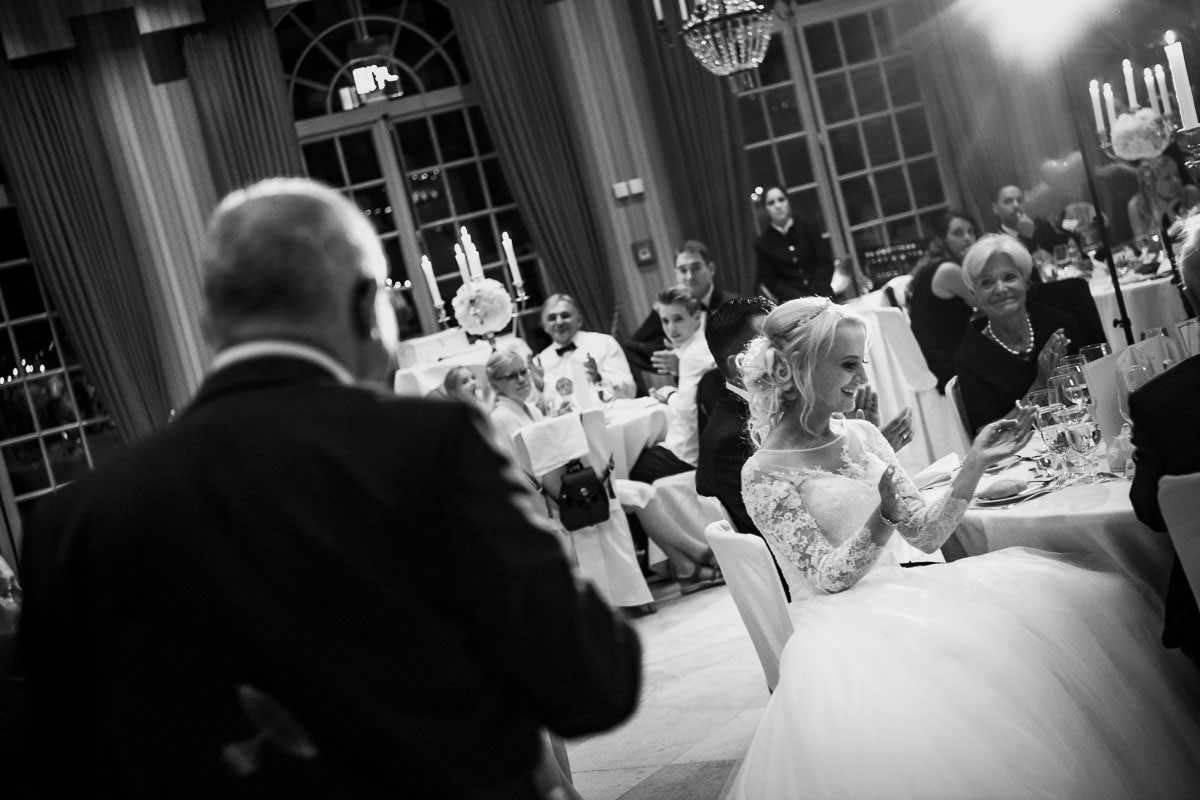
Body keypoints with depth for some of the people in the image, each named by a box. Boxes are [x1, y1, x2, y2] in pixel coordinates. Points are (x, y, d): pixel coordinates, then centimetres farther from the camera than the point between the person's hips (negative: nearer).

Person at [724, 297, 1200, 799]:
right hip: (840, 622, -6)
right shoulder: (765, 475, -9)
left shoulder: (861, 436, 9)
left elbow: (924, 535, 7)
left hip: (899, 594, 6)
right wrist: (884, 517, -26)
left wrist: (975, 463, -4)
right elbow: (828, 577, -12)